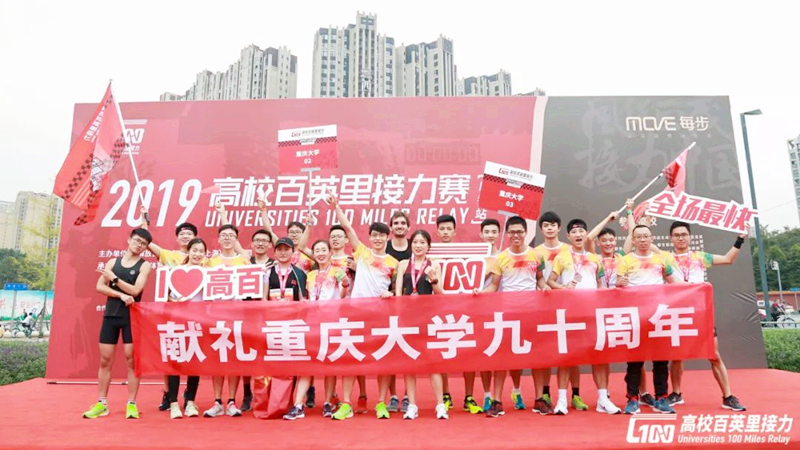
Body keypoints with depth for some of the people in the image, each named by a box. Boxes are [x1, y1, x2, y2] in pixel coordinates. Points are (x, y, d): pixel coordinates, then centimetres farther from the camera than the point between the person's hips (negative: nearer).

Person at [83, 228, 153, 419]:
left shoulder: (144, 265, -1)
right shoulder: (113, 262, 10)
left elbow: (135, 290, -14)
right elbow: (100, 286, 0)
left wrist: (114, 278, -10)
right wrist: (121, 295, -13)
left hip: (131, 316, -4)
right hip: (111, 315, 4)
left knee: (131, 359, -2)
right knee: (105, 360, 6)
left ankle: (131, 404, 4)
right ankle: (101, 403, 15)